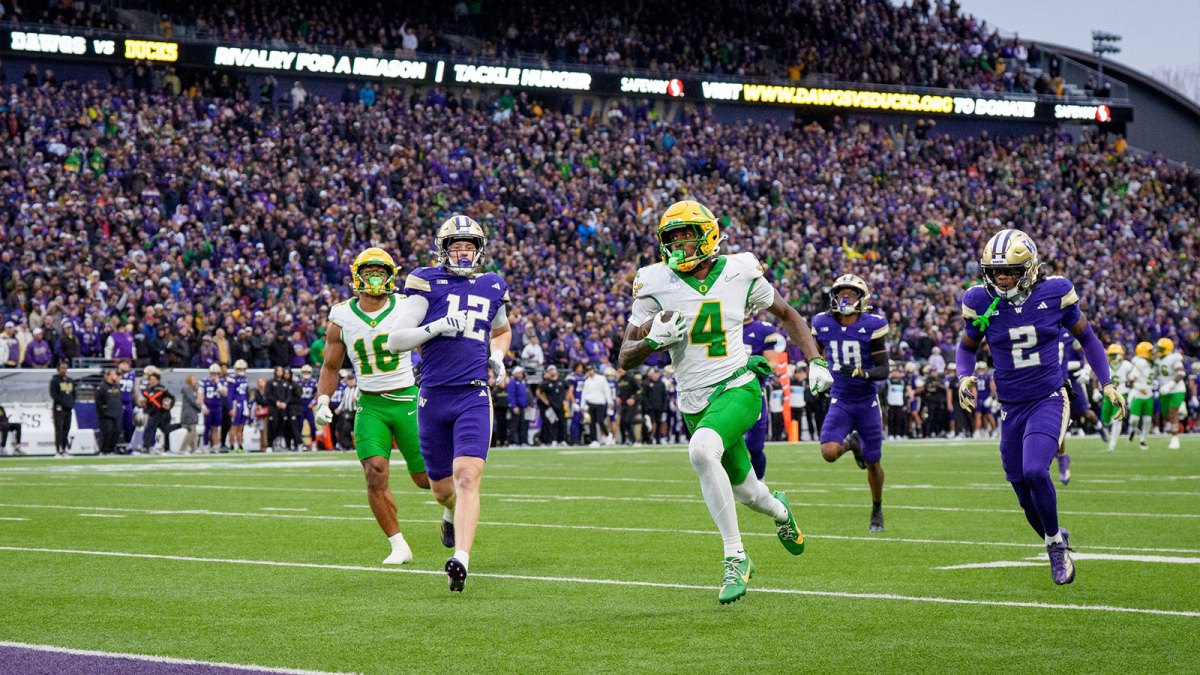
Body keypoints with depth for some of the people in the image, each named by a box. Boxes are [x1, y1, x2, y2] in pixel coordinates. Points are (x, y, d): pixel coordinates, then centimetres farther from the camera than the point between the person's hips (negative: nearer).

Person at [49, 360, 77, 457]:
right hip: (59, 409, -6)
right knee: (59, 430, -9)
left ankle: (63, 450, 12)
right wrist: (60, 403, -14)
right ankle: (58, 451, -11)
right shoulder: (55, 380, -2)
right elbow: (53, 394, -9)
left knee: (66, 430, 7)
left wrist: (72, 403, 6)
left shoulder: (70, 380, 16)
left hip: (69, 409, 6)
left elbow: (73, 393, 20)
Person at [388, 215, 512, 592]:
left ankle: (461, 560, -28)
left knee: (467, 477, -20)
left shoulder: (492, 287, 11)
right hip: (434, 398, 0)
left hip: (473, 398, 0)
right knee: (442, 489, 11)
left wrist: (497, 357, 12)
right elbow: (396, 340, -5)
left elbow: (501, 330, 33)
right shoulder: (427, 283, 0)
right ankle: (457, 514, 48)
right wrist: (437, 327, -19)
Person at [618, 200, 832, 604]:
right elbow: (626, 359, 1)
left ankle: (735, 557, -21)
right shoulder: (657, 284, -2)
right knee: (746, 492, 13)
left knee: (701, 449, -33)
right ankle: (779, 510, 53)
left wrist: (815, 362, 6)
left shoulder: (739, 273, -2)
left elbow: (786, 315, 15)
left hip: (738, 388, -3)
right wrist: (654, 342, -20)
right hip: (695, 402, 3)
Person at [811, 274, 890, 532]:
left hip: (867, 402, -2)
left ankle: (877, 510, 31)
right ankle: (852, 443, 16)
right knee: (829, 453, -21)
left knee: (872, 463, 6)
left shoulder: (871, 326, -12)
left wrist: (860, 373, -31)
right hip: (840, 402, 2)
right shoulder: (823, 324, -3)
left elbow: (883, 370, -14)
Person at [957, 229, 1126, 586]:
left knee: (1034, 471, -27)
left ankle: (1056, 542, -3)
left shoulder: (1053, 293, -8)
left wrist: (1107, 383, 2)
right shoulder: (982, 302, -5)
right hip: (1011, 408, 3)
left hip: (1049, 400, -3)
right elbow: (967, 346, 12)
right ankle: (1057, 545, 35)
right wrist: (965, 376, -9)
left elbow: (1085, 336, 7)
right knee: (1029, 502, 6)